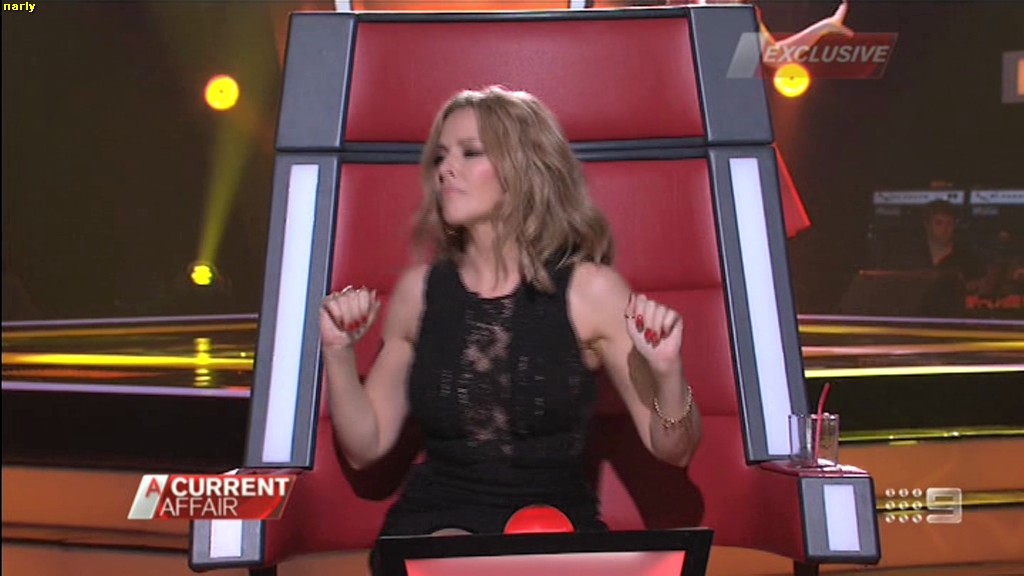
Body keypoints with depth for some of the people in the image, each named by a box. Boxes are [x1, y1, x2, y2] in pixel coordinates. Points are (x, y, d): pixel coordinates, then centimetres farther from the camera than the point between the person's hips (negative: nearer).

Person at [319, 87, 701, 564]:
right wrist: (338, 352, -6)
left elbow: (671, 450, -2)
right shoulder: (419, 289, 2)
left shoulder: (590, 289, -6)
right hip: (436, 519, 0)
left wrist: (667, 372, -21)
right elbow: (365, 447, 9)